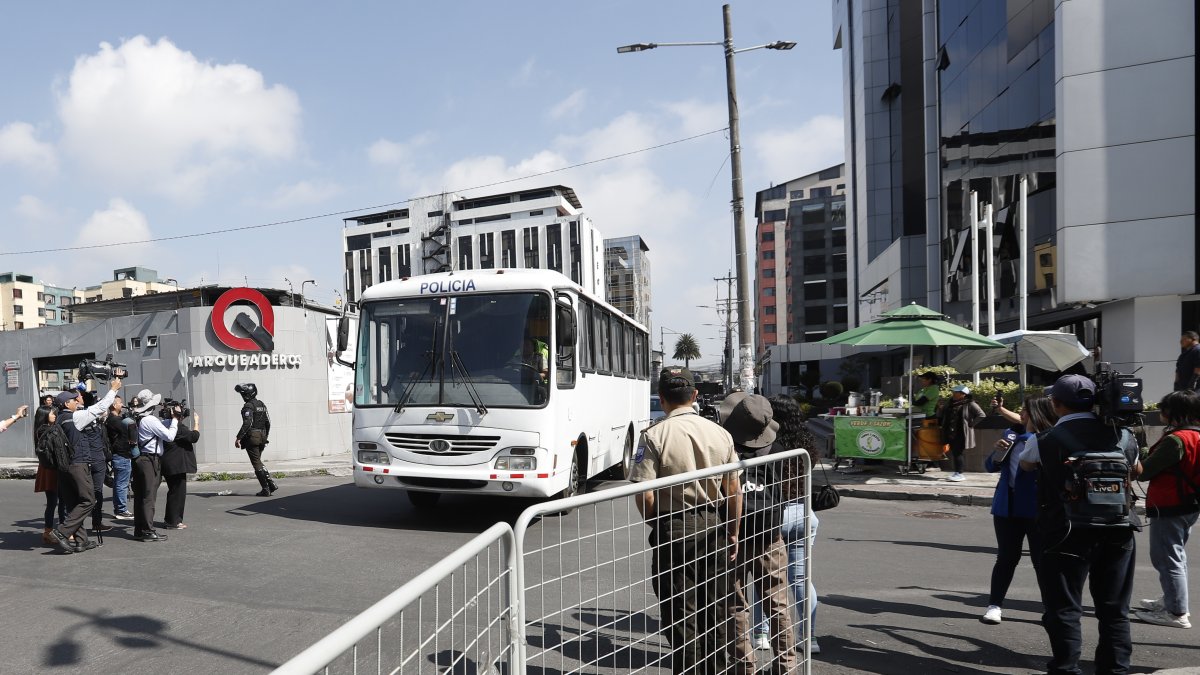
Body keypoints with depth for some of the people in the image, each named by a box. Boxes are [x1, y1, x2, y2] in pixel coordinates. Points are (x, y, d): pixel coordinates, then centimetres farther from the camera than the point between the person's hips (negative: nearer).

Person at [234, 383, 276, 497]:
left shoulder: (248, 406, -12)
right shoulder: (262, 405, 14)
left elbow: (247, 423, -22)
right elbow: (268, 422, 16)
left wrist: (238, 438, -21)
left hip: (252, 437, -8)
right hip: (262, 436, 8)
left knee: (256, 463, -1)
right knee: (258, 461, 19)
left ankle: (266, 489, -1)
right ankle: (271, 484, 10)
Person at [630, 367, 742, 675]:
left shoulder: (655, 436, -14)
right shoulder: (720, 433, -2)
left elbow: (643, 494, -17)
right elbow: (735, 490, 1)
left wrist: (655, 523, 3)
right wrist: (733, 532, 12)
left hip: (674, 529, -4)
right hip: (716, 525, 4)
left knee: (681, 610, 8)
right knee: (718, 606, 17)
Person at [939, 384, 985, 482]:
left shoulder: (970, 404, -7)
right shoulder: (951, 404, 15)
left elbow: (981, 415, -13)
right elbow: (944, 416, 32)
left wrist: (970, 424, -13)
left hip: (962, 434, -7)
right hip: (951, 434, 7)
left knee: (959, 453, -8)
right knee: (954, 453, 11)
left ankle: (959, 474, -5)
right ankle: (956, 473, 19)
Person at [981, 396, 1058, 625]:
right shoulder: (1011, 433, 9)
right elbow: (991, 466, 12)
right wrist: (997, 451, -7)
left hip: (1036, 509, -4)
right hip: (1007, 507, 4)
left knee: (1041, 559, 5)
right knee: (1007, 557, 10)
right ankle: (994, 605, 17)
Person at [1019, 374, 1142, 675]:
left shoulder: (1044, 440, -9)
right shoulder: (1122, 435, 2)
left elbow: (1025, 464, 13)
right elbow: (1137, 470, 22)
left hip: (1068, 533, -4)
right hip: (1118, 531, 4)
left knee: (1064, 609, 5)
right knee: (1115, 609, 15)